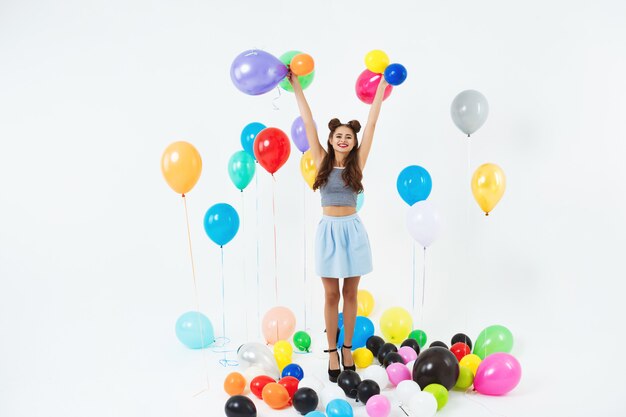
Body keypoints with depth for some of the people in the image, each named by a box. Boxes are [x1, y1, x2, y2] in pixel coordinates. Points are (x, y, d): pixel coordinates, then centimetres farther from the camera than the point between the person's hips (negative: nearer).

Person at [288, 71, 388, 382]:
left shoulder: (357, 163, 1)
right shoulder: (322, 160, 1)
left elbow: (371, 124, 2)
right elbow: (308, 123, 1)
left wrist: (381, 87, 3)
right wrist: (296, 86, 2)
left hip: (353, 230, 1)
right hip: (329, 231, 0)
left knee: (350, 294, 9)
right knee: (331, 295, 6)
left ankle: (348, 348, 21)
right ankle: (332, 351, 16)